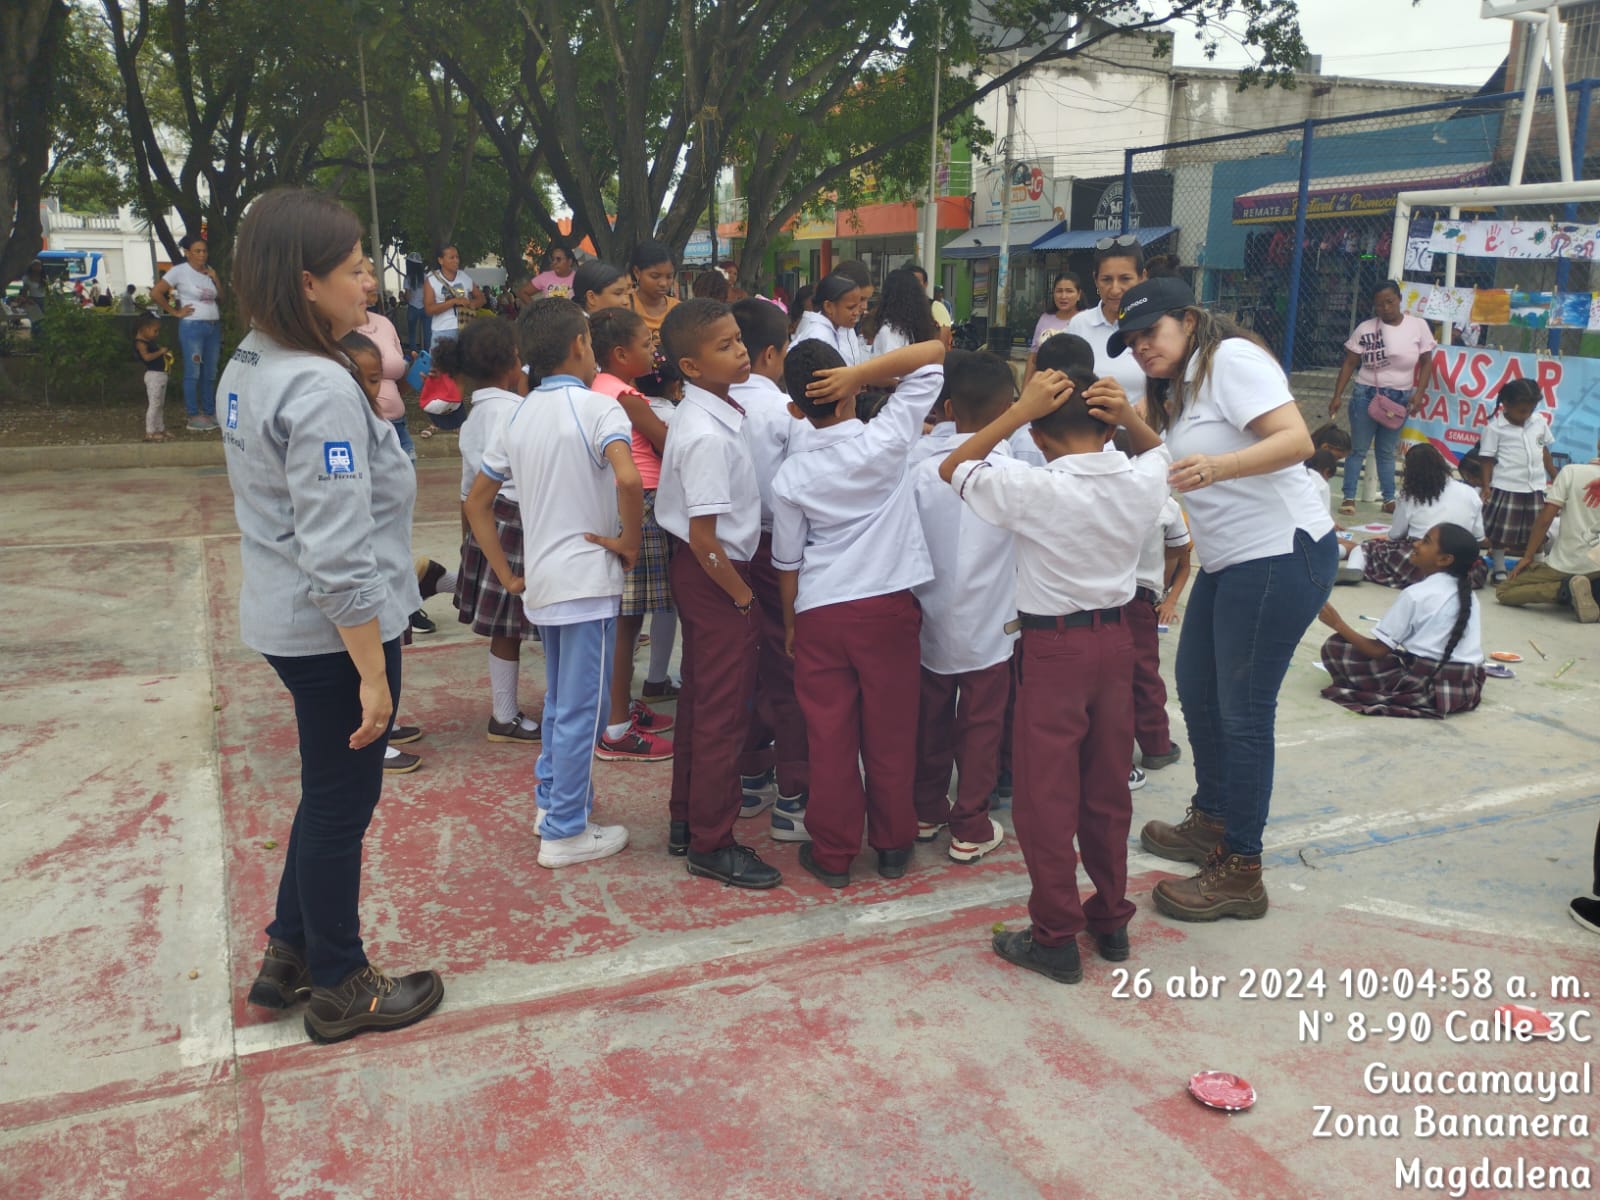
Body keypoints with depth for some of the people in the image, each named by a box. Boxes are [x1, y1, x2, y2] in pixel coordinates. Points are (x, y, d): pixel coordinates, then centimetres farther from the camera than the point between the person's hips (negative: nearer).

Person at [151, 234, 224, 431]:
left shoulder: (209, 271, 11)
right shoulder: (180, 271, -6)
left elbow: (221, 296, 16)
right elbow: (156, 293, -10)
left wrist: (216, 279, 2)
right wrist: (175, 312, -9)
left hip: (214, 326, 6)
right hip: (193, 326, -6)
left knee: (210, 374, 11)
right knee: (193, 373, -3)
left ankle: (210, 412, 20)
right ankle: (193, 416, 1)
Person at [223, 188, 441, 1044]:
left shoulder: (247, 370, 7)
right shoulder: (321, 389, -23)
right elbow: (339, 556, -26)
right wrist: (373, 675, -22)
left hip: (281, 618, 9)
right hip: (334, 631, -9)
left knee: (330, 791, 23)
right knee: (342, 803, 7)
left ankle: (290, 954, 38)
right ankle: (340, 989, 26)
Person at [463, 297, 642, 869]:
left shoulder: (519, 417, 10)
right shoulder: (597, 407, -12)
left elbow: (477, 502, 14)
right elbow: (627, 479, -30)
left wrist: (508, 576, 14)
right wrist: (629, 541, -15)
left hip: (541, 580, 7)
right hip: (588, 581, -7)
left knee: (560, 701, 23)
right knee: (582, 710, 2)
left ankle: (550, 799, 35)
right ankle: (565, 832, 11)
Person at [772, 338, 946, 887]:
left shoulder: (790, 476, -6)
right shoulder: (884, 441, -11)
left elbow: (788, 563, 2)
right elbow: (933, 354, -6)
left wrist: (789, 624, 16)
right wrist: (858, 372, -17)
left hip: (820, 613, 1)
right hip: (888, 605, 0)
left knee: (830, 734, 9)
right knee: (890, 730, 11)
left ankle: (832, 852, 19)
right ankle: (893, 844, 25)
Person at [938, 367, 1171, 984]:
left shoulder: (1033, 489, -19)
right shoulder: (1142, 485, -5)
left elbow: (951, 469, -6)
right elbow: (1157, 451, 20)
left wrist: (1019, 410, -12)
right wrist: (1130, 417, -1)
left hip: (1053, 648, -5)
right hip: (1115, 639, 5)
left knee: (1046, 795, 4)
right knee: (1107, 789, 16)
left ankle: (1056, 938, 11)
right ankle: (1111, 920, 30)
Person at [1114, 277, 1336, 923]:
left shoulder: (1231, 359, -12)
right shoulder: (1177, 390, 17)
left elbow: (1296, 439, -23)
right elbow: (1162, 466, 9)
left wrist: (1216, 467, -38)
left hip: (1282, 554, -10)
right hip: (1227, 561, 10)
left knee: (1243, 711, -5)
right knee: (1196, 689, 17)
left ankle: (1240, 872, 7)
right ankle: (1211, 821, 35)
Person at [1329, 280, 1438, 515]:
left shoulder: (1418, 326, -2)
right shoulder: (1365, 328, -6)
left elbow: (1426, 362, 3)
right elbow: (1349, 363, -3)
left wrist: (1419, 393, -8)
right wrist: (1337, 395, -8)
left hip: (1400, 398, 1)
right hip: (1367, 395, -1)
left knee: (1386, 450, 10)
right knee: (1358, 449, 2)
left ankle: (1389, 499, 16)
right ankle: (1349, 497, 6)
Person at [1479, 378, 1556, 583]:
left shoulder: (1539, 424, 6)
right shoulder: (1494, 428, -8)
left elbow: (1544, 452, 17)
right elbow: (1488, 460, -6)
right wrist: (1486, 486, -12)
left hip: (1535, 488, 5)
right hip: (1505, 489, -5)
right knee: (1500, 534, 1)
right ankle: (1500, 570, 13)